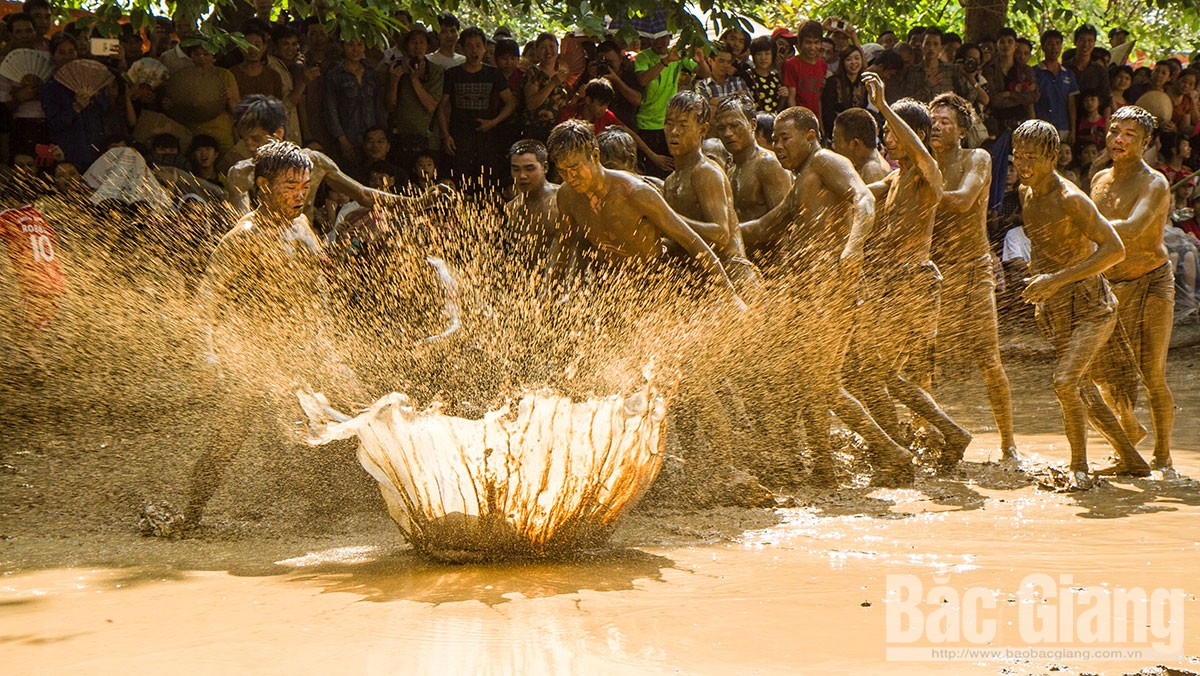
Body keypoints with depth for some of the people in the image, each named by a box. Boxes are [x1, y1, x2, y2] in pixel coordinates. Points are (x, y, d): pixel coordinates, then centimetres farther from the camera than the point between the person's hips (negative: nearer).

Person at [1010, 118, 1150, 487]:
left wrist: (1057, 279, -26)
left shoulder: (1070, 198, -19)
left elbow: (1114, 250, -24)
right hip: (1055, 310, 9)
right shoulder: (1024, 194, 6)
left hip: (1089, 305, -9)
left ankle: (1079, 466, -5)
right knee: (1080, 389, 14)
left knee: (1066, 382, -22)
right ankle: (1130, 459, 30)